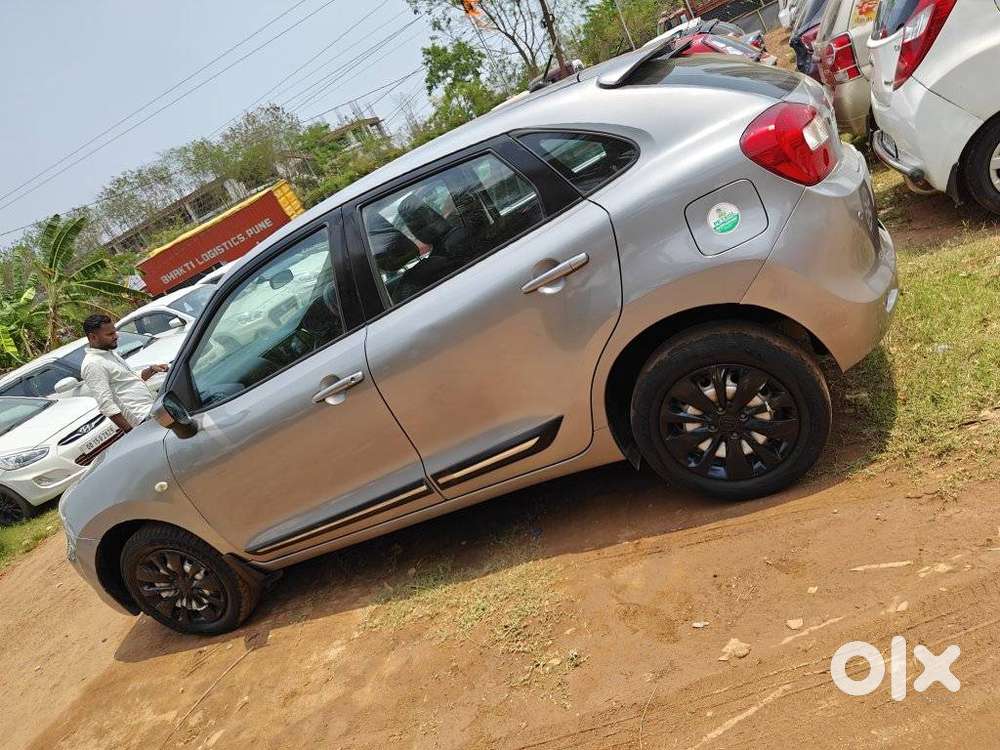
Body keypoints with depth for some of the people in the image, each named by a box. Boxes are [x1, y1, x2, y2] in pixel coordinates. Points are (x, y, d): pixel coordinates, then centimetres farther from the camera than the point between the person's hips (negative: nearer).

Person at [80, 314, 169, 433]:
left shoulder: (111, 353, 16)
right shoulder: (93, 364, -13)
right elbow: (107, 406, -20)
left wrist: (151, 370, 10)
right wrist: (131, 432, -24)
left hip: (151, 408, 9)